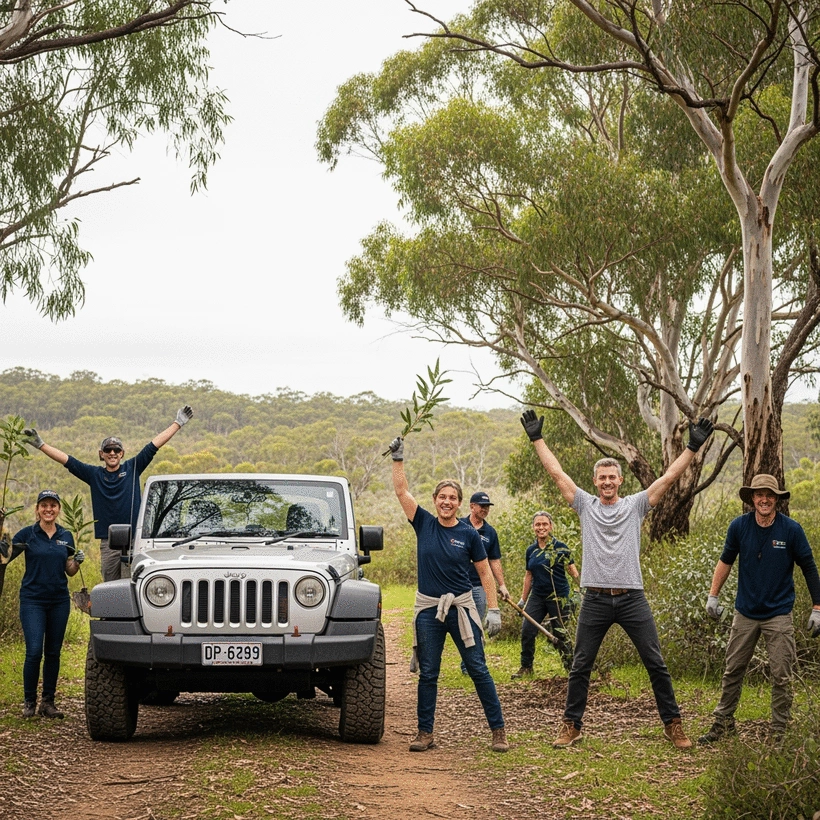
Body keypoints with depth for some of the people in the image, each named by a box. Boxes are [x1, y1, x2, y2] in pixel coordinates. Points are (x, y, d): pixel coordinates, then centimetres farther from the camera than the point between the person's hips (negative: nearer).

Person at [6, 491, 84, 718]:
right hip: (33, 599, -4)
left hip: (59, 601, 4)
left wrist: (78, 561, -7)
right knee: (34, 652, -11)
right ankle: (29, 701, 2)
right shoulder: (27, 534, -3)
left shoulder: (65, 536, 7)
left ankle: (48, 702, 13)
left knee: (53, 652, 6)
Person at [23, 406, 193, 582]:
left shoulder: (132, 468, 7)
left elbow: (154, 445, 7)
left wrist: (178, 423, 7)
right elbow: (67, 460, 9)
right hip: (108, 543, 2)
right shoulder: (94, 474, 11)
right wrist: (40, 445, 6)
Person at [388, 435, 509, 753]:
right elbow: (401, 492, -3)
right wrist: (398, 459, -11)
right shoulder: (424, 524, 2)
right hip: (428, 608, 2)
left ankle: (498, 730, 4)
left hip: (461, 606, -2)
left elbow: (485, 573, 2)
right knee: (427, 674, 6)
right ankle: (425, 733, 13)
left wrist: (494, 610, -3)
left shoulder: (468, 534, -1)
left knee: (478, 669, -1)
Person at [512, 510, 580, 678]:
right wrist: (522, 600, 19)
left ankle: (571, 668, 13)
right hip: (537, 596, 5)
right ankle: (526, 668, 13)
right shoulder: (531, 550, 8)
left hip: (558, 596, -5)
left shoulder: (560, 548, -5)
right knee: (526, 631, 0)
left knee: (560, 633, -1)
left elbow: (572, 570, -5)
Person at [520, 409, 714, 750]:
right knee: (580, 667, 6)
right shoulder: (585, 505, 7)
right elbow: (557, 473, 4)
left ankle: (673, 725, 10)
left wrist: (693, 447, -5)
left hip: (632, 598, -1)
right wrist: (537, 439, 3)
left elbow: (669, 477, 0)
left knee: (656, 664, 1)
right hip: (595, 600, 1)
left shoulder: (636, 505, 5)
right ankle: (571, 726, 16)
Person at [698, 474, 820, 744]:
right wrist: (713, 596, 8)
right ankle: (723, 722, 23)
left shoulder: (791, 529, -9)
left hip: (779, 615, -2)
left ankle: (779, 731, 11)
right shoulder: (739, 526, -4)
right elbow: (726, 561, 10)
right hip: (745, 613, 2)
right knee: (732, 671, 10)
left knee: (781, 676, 0)